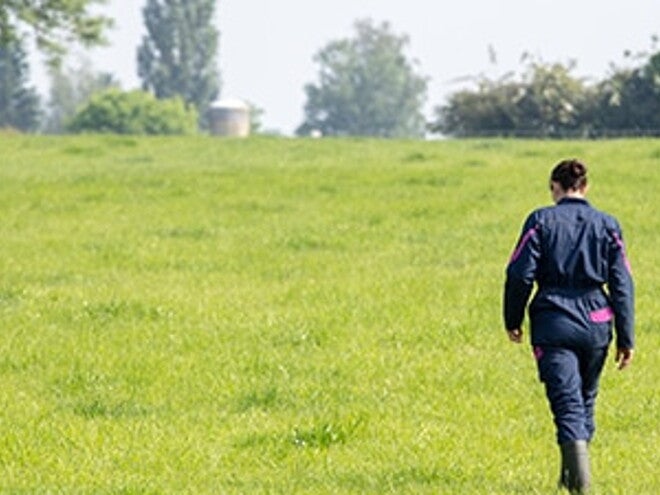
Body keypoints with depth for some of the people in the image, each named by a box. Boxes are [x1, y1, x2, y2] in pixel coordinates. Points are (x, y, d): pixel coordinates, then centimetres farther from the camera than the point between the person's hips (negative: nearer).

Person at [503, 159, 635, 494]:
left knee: (567, 401, -8)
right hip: (596, 324, 3)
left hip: (553, 324, -3)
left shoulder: (542, 221, -2)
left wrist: (513, 321, 7)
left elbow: (520, 274, -6)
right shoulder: (607, 225, 6)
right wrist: (626, 339, 7)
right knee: (586, 398, 20)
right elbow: (622, 284, 4)